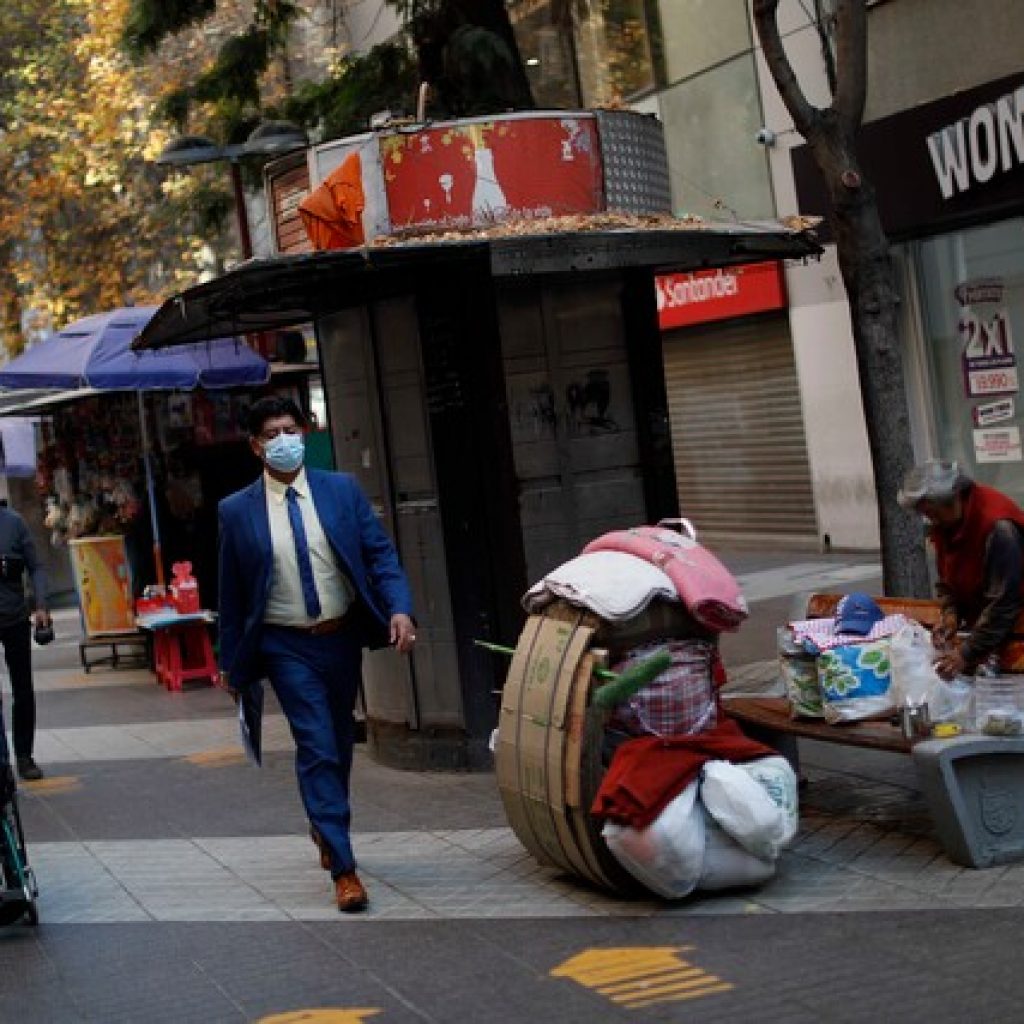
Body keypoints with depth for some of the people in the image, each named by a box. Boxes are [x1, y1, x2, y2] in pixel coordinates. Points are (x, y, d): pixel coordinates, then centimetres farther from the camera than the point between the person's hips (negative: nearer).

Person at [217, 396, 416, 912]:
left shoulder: (341, 489, 0)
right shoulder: (237, 511, -3)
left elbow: (379, 553, -2)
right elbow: (232, 592, 3)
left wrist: (400, 608, -19)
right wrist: (230, 661, 7)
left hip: (342, 637, 3)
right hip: (286, 647, -3)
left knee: (338, 743, 17)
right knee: (318, 748, -10)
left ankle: (324, 826, 43)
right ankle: (343, 869, -6)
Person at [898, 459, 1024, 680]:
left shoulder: (999, 528, -26)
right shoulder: (944, 524, 1)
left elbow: (1004, 601, -26)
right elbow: (947, 581, 12)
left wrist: (968, 653, -27)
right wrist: (950, 612, -10)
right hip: (981, 623, 8)